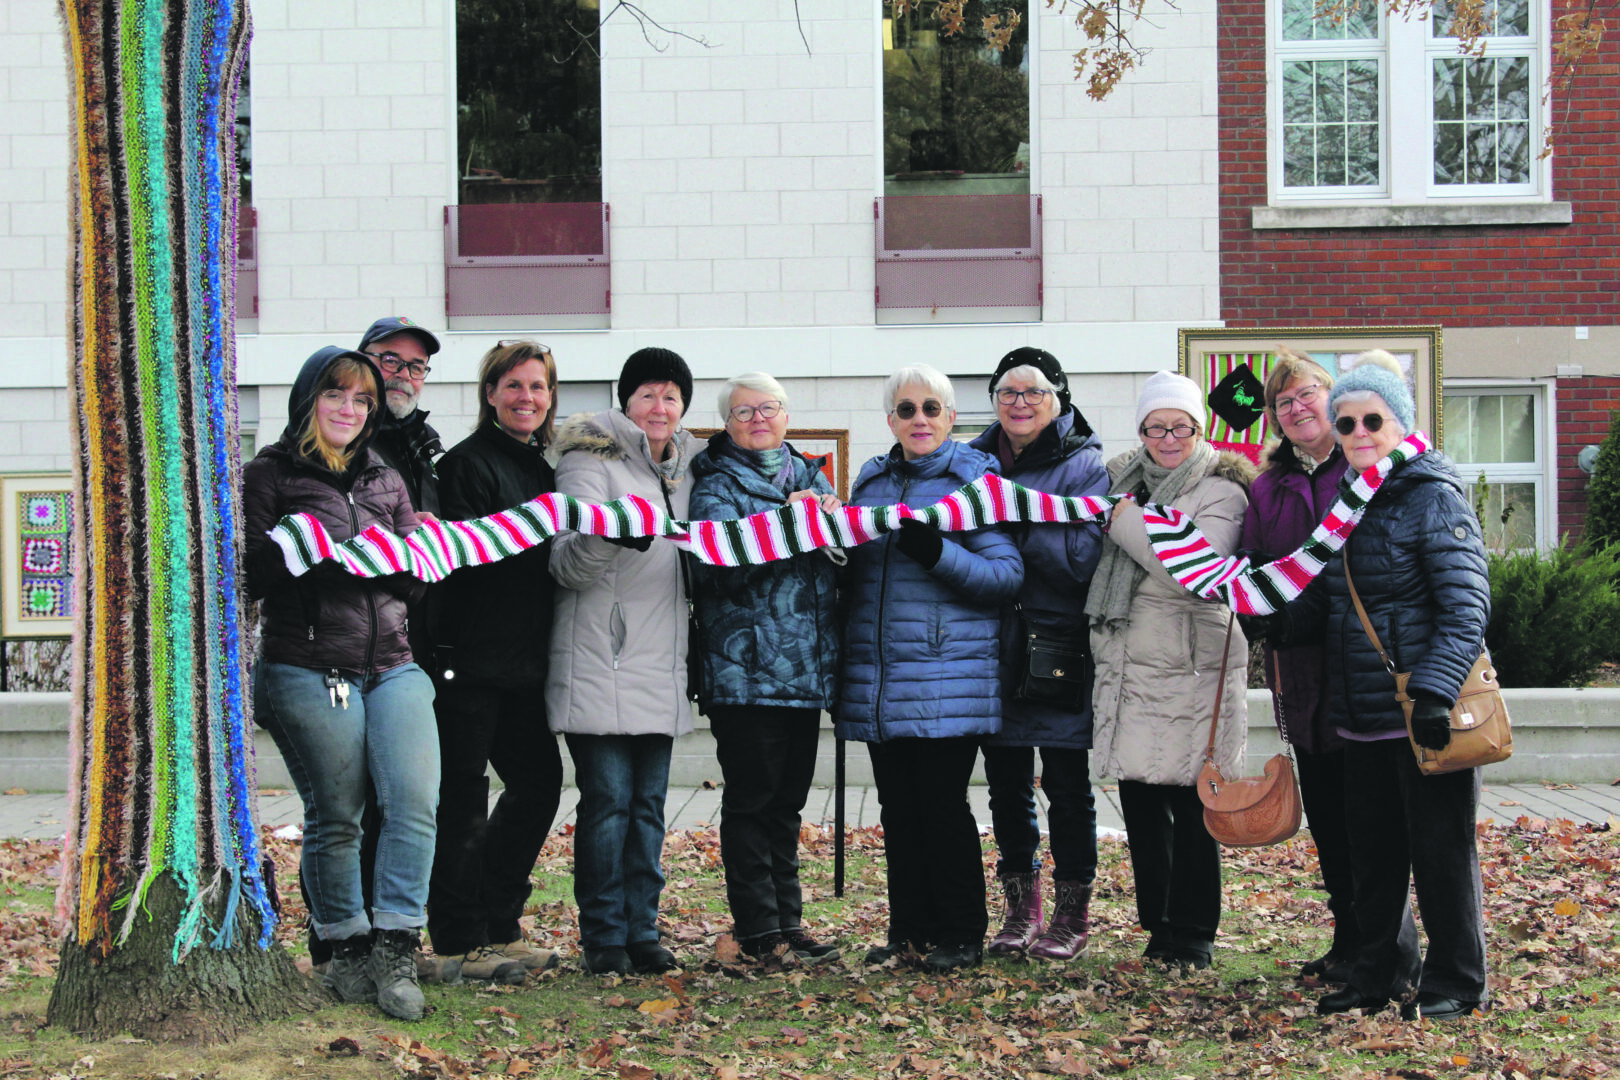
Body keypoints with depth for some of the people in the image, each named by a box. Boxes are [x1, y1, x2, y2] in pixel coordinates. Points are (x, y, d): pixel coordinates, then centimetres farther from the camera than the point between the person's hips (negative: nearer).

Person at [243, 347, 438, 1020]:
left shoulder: (385, 481, 20)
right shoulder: (269, 475, 5)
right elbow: (251, 575, -3)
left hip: (392, 666, 4)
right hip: (309, 671, -4)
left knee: (416, 801, -12)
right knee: (334, 818, 0)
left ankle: (395, 949, -5)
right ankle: (347, 951, 15)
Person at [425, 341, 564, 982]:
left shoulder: (541, 468, 18)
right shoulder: (468, 464, -8)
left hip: (524, 663, 9)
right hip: (472, 659, -9)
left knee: (539, 783, 11)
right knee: (462, 800, -4)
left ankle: (496, 929, 21)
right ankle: (458, 945, 2)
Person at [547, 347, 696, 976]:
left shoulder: (681, 470, 16)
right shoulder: (591, 460, -5)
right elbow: (567, 565, -13)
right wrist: (611, 534, -32)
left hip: (660, 665, 7)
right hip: (601, 663, -7)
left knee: (649, 802, 7)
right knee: (608, 800, -7)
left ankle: (642, 931, 12)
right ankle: (603, 939, 0)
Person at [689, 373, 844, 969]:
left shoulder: (809, 478, 16)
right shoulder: (718, 485, -2)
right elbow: (718, 565, -18)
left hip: (807, 668, 6)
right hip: (745, 669, -6)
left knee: (788, 799, 12)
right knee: (751, 799, -2)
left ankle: (789, 920, 19)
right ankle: (759, 930, 3)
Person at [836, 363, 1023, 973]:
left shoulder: (974, 478, -3)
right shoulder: (871, 481, 15)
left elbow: (1008, 574, -10)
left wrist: (938, 553, -22)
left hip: (949, 682, -6)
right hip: (877, 681, 6)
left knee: (943, 805, -5)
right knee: (898, 809, 9)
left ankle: (961, 935, 5)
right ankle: (909, 930, 18)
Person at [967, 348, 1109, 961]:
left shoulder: (1084, 465, -4)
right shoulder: (978, 462, 11)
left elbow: (1083, 558, -16)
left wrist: (1015, 519, -20)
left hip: (1061, 648, -4)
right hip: (995, 642, 5)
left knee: (1066, 783, 2)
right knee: (1006, 782, 9)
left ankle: (1072, 914, 12)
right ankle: (1021, 910, 20)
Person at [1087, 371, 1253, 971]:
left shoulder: (1220, 492, -7)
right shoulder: (1124, 481, 13)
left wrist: (1125, 519, -17)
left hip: (1193, 669, -6)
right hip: (1128, 668, 6)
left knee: (1190, 806, -1)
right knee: (1139, 802, 9)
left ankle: (1192, 934, 9)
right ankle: (1159, 924, 21)